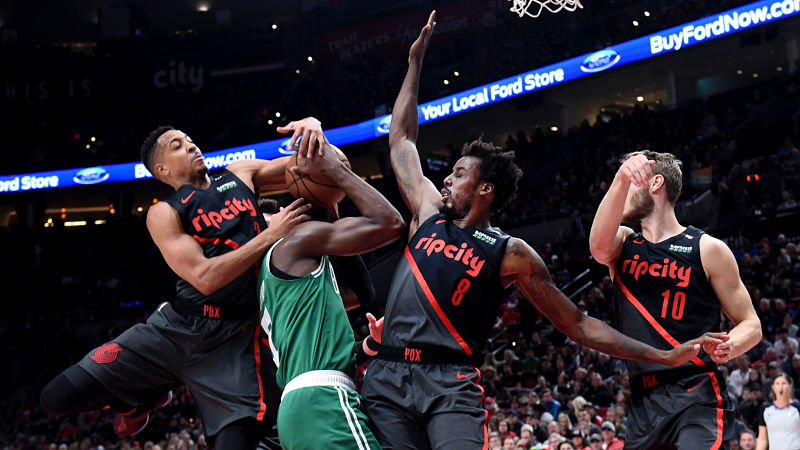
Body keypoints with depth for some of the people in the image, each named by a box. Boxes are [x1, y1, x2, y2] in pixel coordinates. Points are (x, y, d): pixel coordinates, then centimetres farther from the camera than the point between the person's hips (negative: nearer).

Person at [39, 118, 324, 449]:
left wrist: (311, 125, -15)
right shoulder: (164, 214, 0)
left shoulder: (240, 175, 10)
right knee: (58, 397, -6)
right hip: (174, 330, 0)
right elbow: (204, 278, -13)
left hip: (234, 340, 1)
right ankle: (146, 396, 22)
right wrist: (270, 235, -18)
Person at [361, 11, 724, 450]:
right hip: (386, 380, 4)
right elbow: (401, 139, 29)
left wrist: (664, 356, 3)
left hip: (450, 384, -4)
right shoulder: (429, 213, 18)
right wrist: (415, 63, 31)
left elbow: (577, 324, 10)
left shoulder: (510, 253, 7)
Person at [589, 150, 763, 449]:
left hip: (697, 399, -5)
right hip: (644, 402, 5)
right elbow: (599, 247, -16)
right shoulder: (623, 244, 11)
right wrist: (620, 179, -30)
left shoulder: (708, 249, 0)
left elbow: (751, 325, 4)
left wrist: (729, 347, -20)